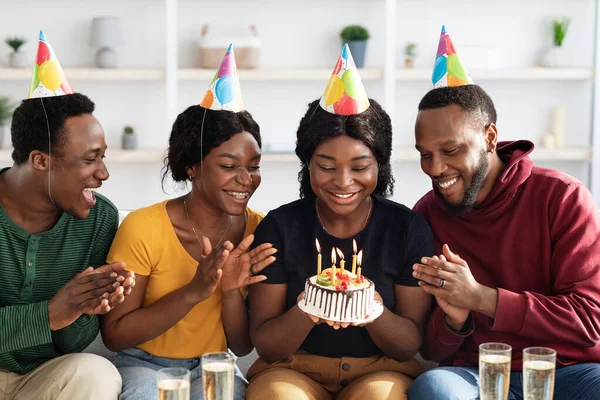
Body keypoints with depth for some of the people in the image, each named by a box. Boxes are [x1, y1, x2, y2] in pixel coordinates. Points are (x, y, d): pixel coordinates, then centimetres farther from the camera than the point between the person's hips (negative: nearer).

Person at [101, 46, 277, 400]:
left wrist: (232, 290, -20)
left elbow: (243, 346, 1)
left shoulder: (257, 230, -5)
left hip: (213, 367, 2)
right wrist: (194, 292, -23)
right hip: (145, 363, -2)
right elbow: (114, 335, -12)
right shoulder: (142, 228, -14)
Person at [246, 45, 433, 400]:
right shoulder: (279, 227, -4)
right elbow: (266, 347, -3)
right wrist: (304, 313, -25)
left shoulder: (409, 229, -3)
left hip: (382, 371, 0)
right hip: (295, 371, 1)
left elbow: (410, 344, -2)